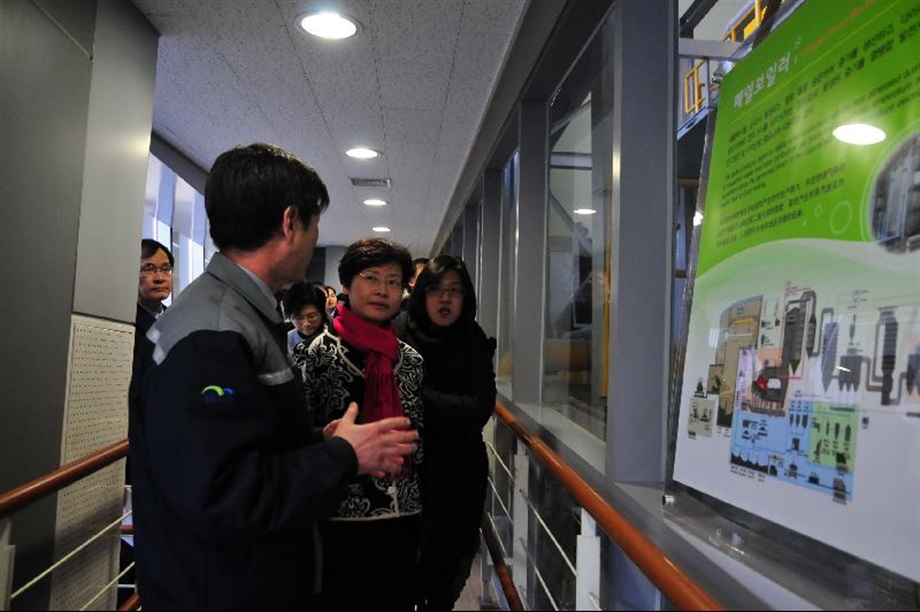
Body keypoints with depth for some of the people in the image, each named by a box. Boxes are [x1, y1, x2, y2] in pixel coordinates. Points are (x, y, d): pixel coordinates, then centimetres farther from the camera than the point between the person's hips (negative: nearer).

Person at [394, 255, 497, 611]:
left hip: (457, 478, 1)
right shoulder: (396, 337, -5)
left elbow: (478, 411, -14)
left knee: (444, 568, 13)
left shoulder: (476, 346, -2)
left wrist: (417, 394, -18)